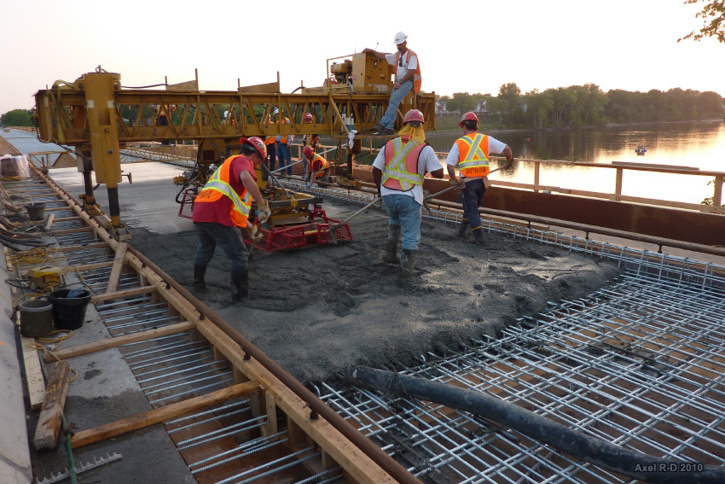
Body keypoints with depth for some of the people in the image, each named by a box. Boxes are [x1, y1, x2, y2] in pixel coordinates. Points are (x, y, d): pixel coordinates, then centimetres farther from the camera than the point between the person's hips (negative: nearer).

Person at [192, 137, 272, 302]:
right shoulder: (242, 161, 1)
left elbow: (236, 205, 35)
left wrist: (250, 227, 36)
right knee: (239, 255, 3)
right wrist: (262, 204, -22)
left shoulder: (229, 163, 31)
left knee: (204, 249, 30)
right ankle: (241, 295, 9)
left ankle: (198, 283, 48)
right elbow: (246, 178, -27)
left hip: (199, 213, 9)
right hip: (217, 216, -9)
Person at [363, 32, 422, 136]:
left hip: (408, 81, -7)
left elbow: (411, 72, -13)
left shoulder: (412, 55, -3)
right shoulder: (397, 55, 22)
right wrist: (371, 51, 22)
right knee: (392, 101, -15)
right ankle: (389, 128, -22)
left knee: (394, 100, -27)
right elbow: (383, 56, 30)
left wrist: (401, 83, -16)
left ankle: (382, 124, -36)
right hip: (399, 81, 7)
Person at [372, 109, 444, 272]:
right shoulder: (425, 149, -7)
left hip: (388, 193, 5)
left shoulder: (389, 145, 4)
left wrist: (380, 188, 21)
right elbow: (439, 173, -8)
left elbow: (376, 170, 6)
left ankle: (390, 253, 29)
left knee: (394, 221, 29)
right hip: (409, 197, -4)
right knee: (411, 231, 8)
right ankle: (407, 262, 10)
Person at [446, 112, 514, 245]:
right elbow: (506, 148, -1)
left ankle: (479, 237, 5)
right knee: (471, 207, 22)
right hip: (482, 180, 4)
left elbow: (449, 165, -8)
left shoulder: (459, 143, -4)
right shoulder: (486, 139, 2)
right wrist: (509, 162, 17)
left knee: (471, 210, 7)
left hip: (467, 181, -3)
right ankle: (461, 231, 32)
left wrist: (454, 180, 4)